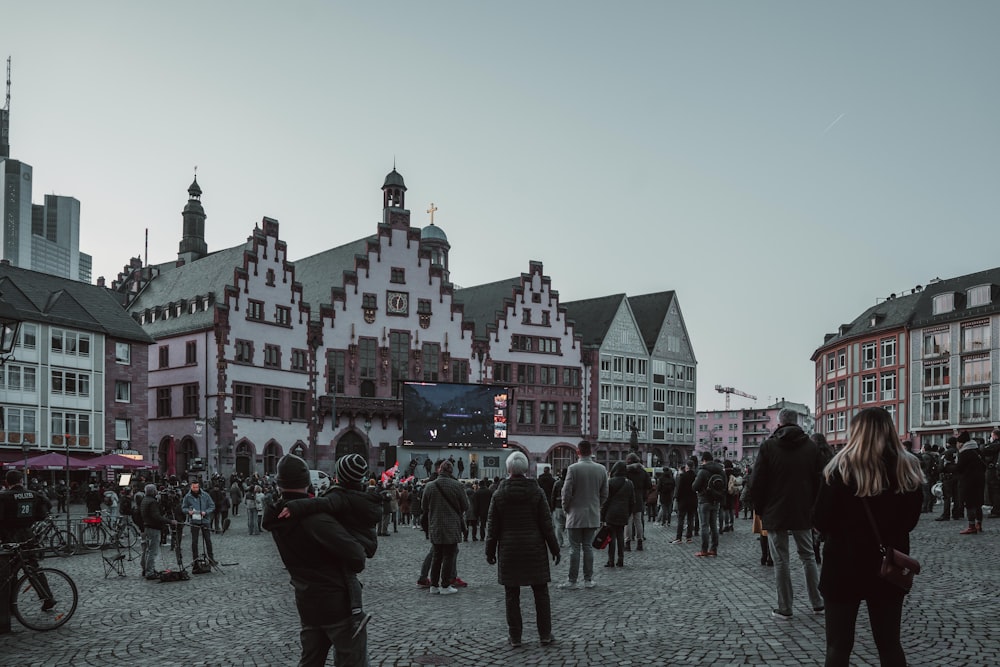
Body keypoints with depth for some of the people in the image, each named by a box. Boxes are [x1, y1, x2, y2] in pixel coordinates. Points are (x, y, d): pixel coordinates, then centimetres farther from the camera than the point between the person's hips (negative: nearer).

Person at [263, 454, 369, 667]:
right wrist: (357, 563, -8)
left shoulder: (277, 517, 1)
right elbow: (355, 554, -30)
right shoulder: (314, 517, -24)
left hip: (307, 604, 8)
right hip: (338, 603, -8)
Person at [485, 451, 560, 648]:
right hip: (535, 549, 0)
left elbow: (492, 526, 1)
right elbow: (546, 523, -2)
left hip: (509, 550, 0)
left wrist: (490, 551, 10)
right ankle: (545, 634, 12)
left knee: (512, 595, 6)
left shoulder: (499, 494, -3)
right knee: (540, 592, 9)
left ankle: (515, 637, 10)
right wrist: (554, 547, 7)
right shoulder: (537, 491, -4)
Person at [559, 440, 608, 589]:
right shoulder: (601, 469, 1)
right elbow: (604, 494, 6)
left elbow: (566, 492, -12)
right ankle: (588, 579, 12)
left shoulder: (573, 468, -13)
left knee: (575, 548, 1)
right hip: (593, 516, 4)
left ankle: (572, 580, 3)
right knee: (588, 546, 11)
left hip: (576, 515, -4)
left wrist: (566, 508, 4)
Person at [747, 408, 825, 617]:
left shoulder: (769, 446, -7)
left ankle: (784, 609, 5)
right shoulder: (811, 447, 2)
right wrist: (813, 506, 13)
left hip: (775, 513, -3)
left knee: (781, 561, 3)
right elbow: (821, 480, 3)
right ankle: (818, 603, 18)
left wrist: (760, 509, 4)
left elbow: (756, 482, -8)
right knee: (808, 556, 15)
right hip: (804, 513, 3)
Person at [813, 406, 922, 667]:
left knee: (839, 646, 6)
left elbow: (821, 522, -10)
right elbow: (911, 520, 10)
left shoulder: (841, 468, -14)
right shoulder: (908, 469, -2)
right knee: (889, 643, 15)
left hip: (844, 567, -4)